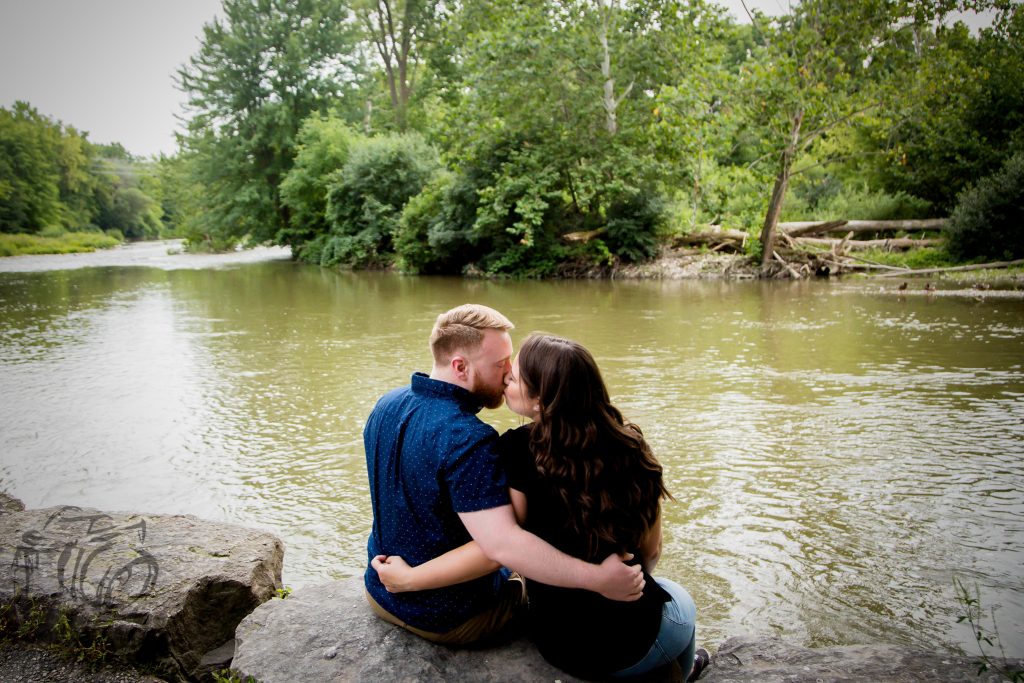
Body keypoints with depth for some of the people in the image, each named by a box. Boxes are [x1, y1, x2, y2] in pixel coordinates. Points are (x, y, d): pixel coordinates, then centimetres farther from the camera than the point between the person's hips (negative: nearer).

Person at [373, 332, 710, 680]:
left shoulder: (518, 449, -21)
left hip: (558, 643, 0)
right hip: (636, 635, 0)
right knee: (679, 599, 37)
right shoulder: (631, 447, -12)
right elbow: (651, 550, -3)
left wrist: (409, 579, -15)